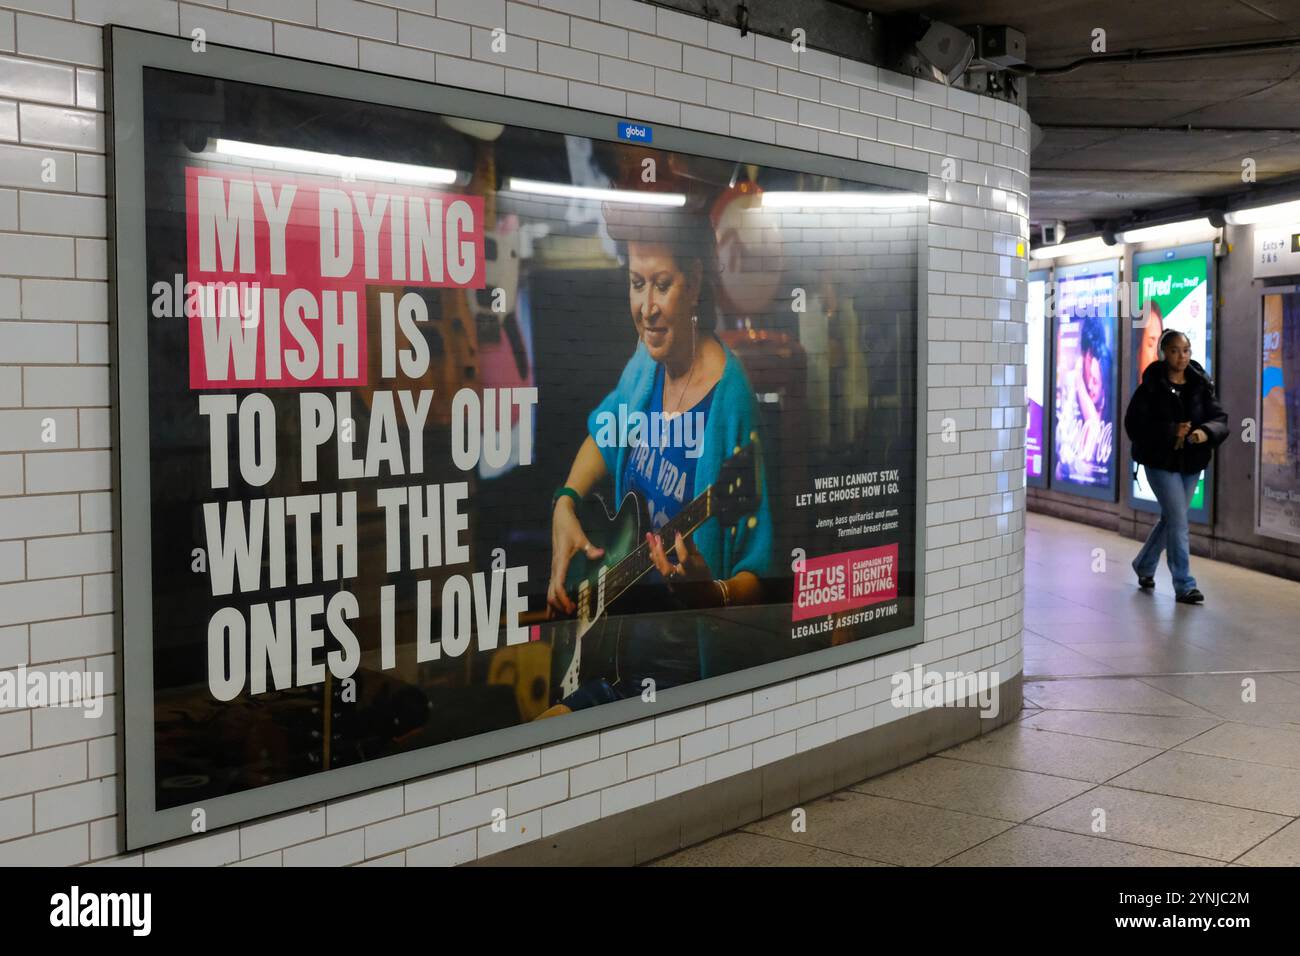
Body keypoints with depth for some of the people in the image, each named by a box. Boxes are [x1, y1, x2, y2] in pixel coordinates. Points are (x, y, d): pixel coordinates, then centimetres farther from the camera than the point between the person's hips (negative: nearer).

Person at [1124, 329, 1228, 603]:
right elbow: (1134, 423, -13)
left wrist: (1206, 432, -26)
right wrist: (1170, 432, -23)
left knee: (1170, 519, 16)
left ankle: (1144, 565, 39)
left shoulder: (1200, 385, 2)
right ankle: (1184, 585, -2)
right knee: (1178, 521, -9)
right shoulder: (1151, 386, -9)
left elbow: (1220, 418, -3)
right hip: (1161, 461, -5)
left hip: (1191, 463, 5)